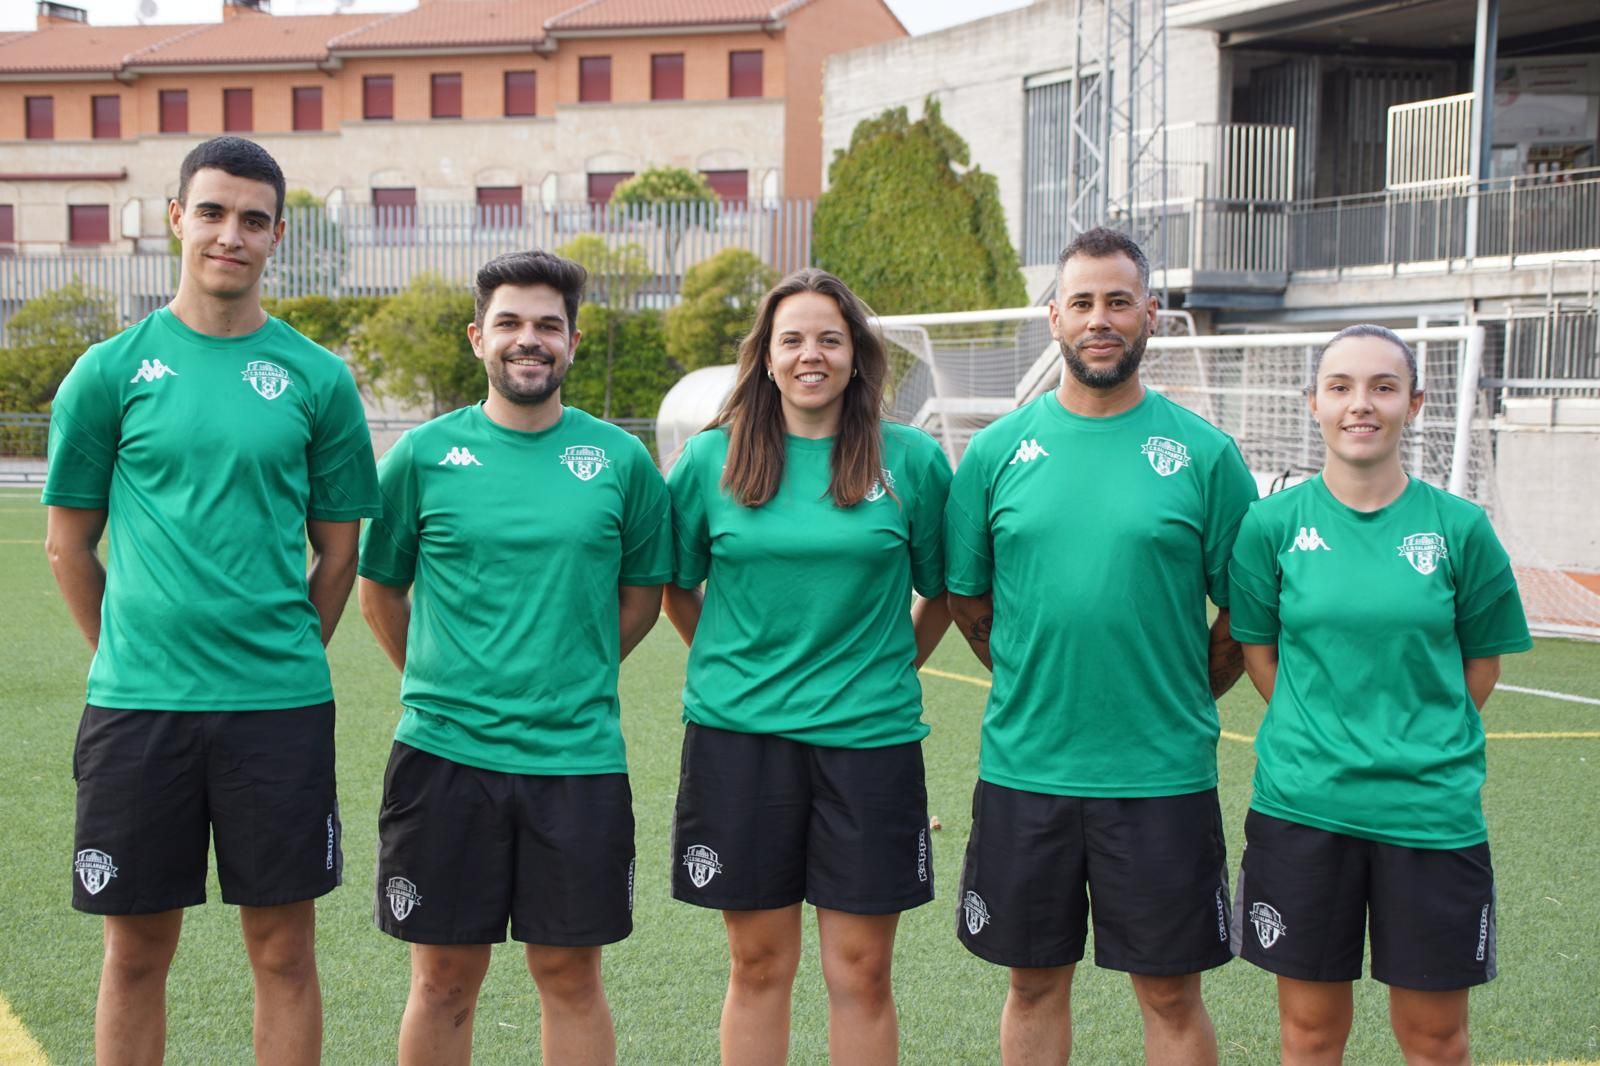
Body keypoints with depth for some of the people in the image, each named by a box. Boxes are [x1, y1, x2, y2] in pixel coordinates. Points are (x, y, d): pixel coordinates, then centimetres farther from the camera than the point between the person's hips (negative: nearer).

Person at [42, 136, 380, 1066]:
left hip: (280, 705, 0)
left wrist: (284, 659, 7)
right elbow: (69, 543, 8)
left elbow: (337, 549, 8)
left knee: (284, 950, 6)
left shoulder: (316, 377, 3)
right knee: (138, 951, 9)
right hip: (137, 706, 0)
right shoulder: (111, 370, 2)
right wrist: (131, 657, 9)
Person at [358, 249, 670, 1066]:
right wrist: (434, 683, 9)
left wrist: (576, 677, 8)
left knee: (570, 975, 8)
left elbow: (643, 591, 13)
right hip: (444, 752, 0)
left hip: (577, 755, 0)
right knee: (443, 979, 8)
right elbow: (379, 591, 12)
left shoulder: (620, 461, 2)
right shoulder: (424, 455, 1)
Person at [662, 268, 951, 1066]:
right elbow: (676, 588, 14)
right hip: (739, 735, 1)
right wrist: (732, 668, 9)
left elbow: (944, 591, 11)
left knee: (861, 972, 5)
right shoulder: (712, 459, 2)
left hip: (867, 734, 0)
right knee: (758, 966, 9)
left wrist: (892, 669, 6)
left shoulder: (911, 460, 0)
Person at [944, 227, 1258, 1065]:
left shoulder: (1202, 452, -2)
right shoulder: (998, 450, 2)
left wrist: (1182, 698, 3)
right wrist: (1032, 686, 8)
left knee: (1170, 992, 7)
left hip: (1161, 773, -1)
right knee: (1035, 983, 13)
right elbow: (967, 598, 10)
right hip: (1022, 767, 2)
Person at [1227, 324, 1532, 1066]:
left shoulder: (1458, 527, -2)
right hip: (1302, 806, 0)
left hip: (1431, 807, 0)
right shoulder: (1274, 523, -2)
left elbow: (1481, 662, 7)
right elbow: (1257, 649, 6)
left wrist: (1425, 747, 4)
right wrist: (1318, 738, 2)